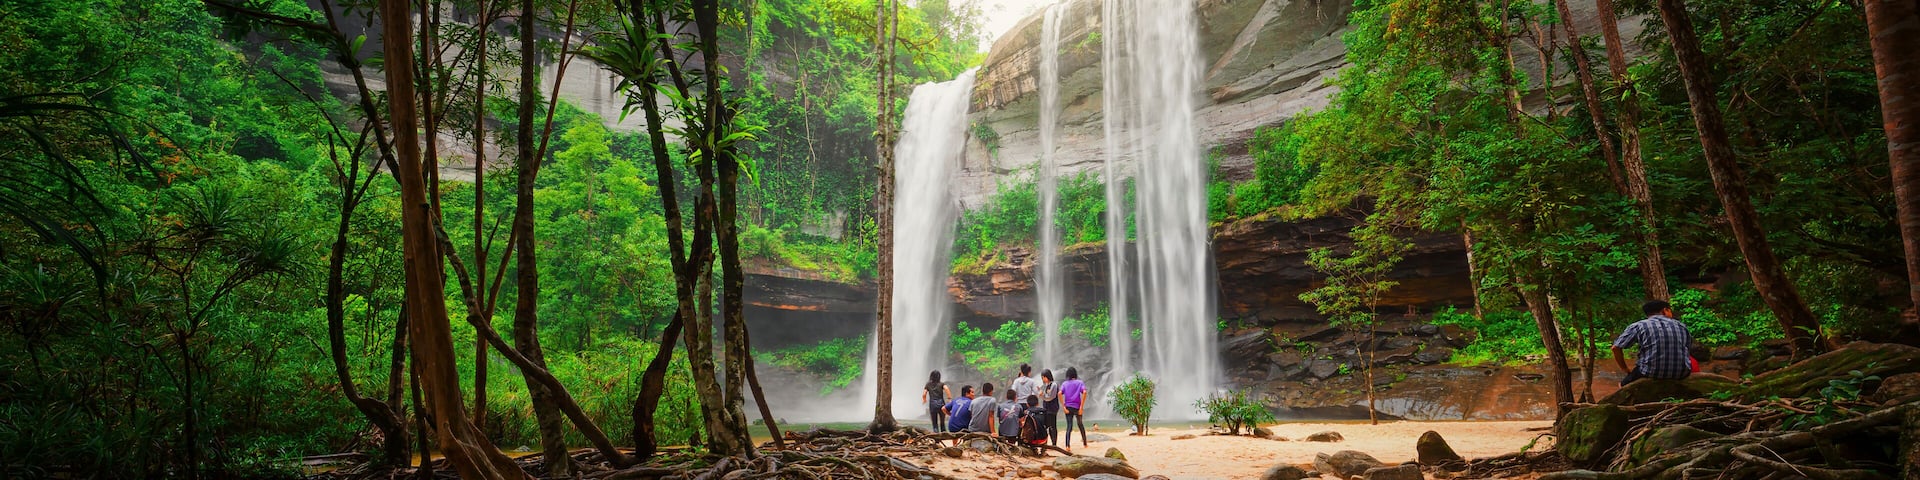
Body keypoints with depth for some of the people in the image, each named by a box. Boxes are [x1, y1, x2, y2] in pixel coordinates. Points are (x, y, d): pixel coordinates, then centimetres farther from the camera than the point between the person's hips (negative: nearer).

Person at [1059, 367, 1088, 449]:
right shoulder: (1080, 382, 2)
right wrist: (1081, 407, -12)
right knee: (1080, 425, 20)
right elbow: (1084, 392, -14)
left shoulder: (1064, 383, 6)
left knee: (1069, 427, -1)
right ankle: (1085, 443, 29)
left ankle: (1068, 445, -15)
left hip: (1068, 407, 0)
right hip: (1077, 407, 0)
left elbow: (1060, 393, -10)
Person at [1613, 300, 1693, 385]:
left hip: (1651, 374, -1)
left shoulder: (1638, 326, -1)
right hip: (1681, 374, 1)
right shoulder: (1681, 326, 9)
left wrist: (1625, 369, 10)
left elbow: (1616, 348, -4)